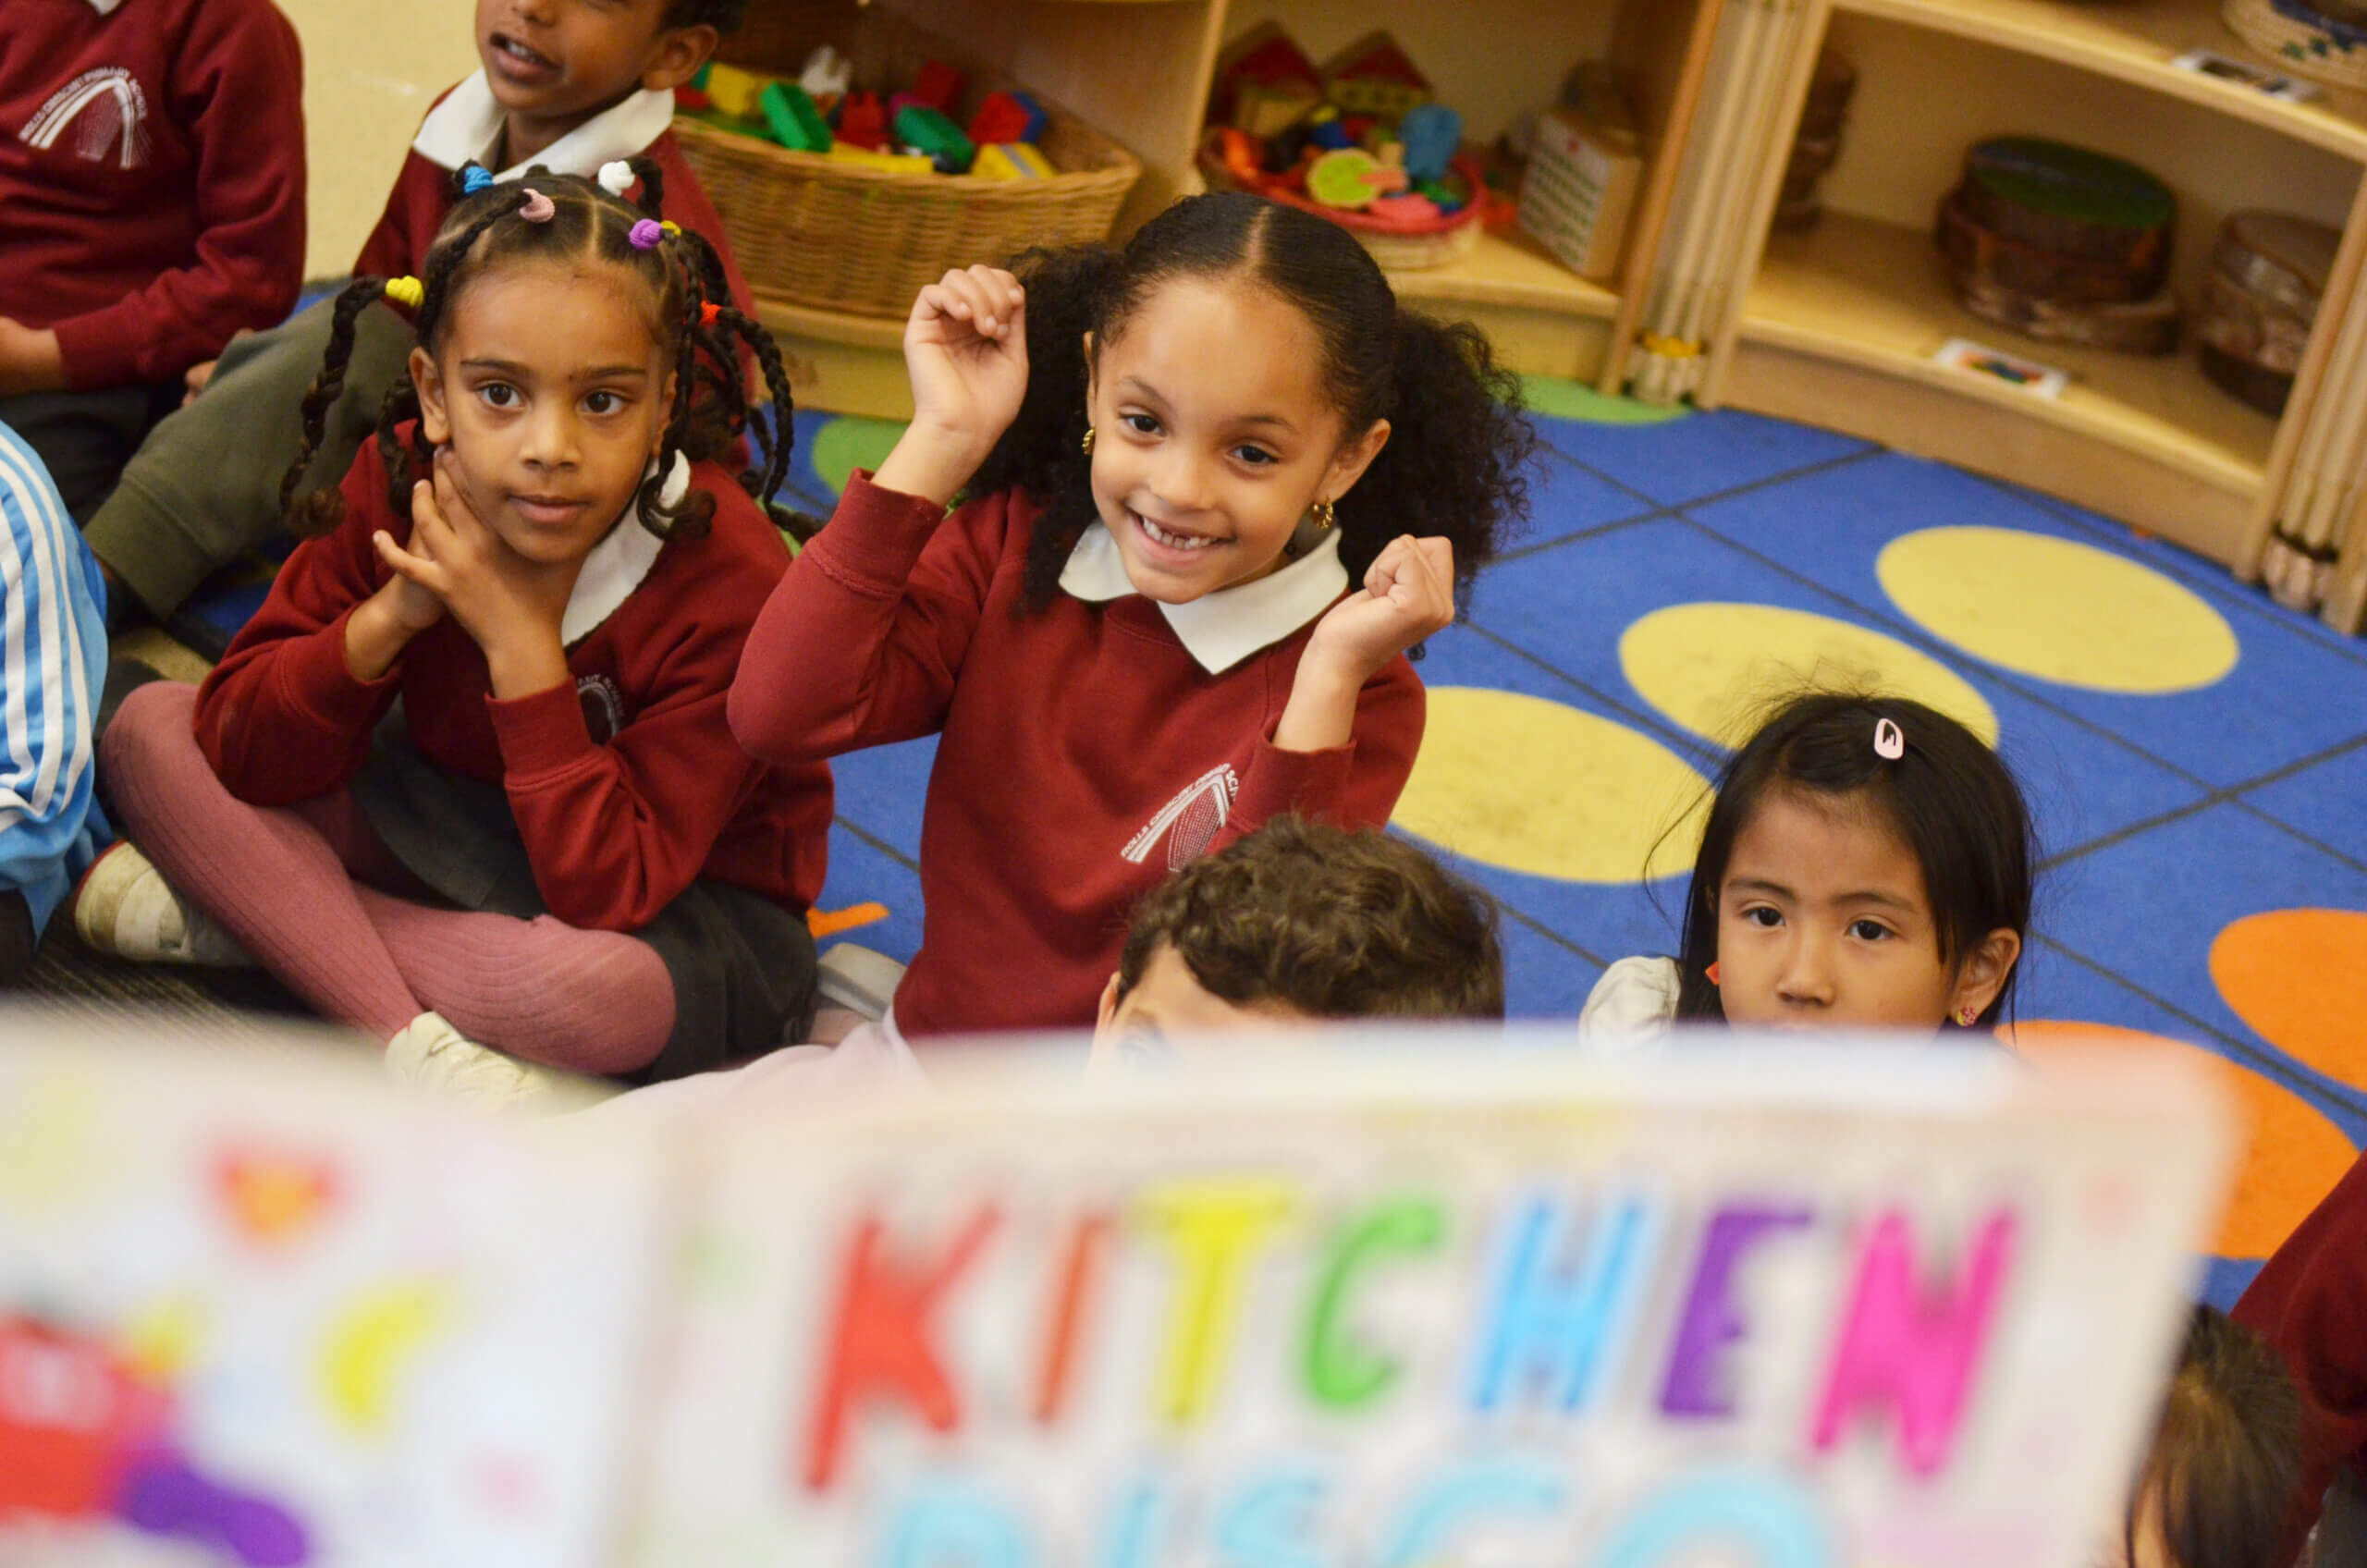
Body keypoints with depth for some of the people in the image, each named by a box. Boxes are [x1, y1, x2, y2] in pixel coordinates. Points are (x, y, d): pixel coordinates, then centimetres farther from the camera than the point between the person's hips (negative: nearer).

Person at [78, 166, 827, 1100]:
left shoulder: (728, 579, -26)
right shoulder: (401, 482, -12)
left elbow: (606, 893, -29)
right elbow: (239, 753, -11)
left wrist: (523, 644, -33)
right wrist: (390, 615, -27)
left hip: (686, 902, -6)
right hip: (457, 835, 6)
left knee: (586, 984, -42)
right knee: (151, 729, -10)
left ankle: (250, 915, -17)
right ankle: (413, 1041, -23)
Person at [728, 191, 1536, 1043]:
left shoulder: (1355, 696, -10)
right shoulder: (1015, 545, -1)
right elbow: (780, 714, -14)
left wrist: (1328, 680, -27)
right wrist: (943, 438, -12)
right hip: (923, 1056, 4)